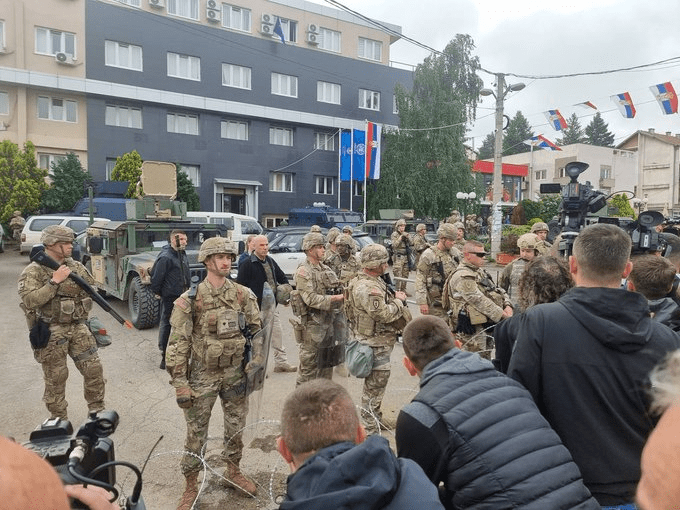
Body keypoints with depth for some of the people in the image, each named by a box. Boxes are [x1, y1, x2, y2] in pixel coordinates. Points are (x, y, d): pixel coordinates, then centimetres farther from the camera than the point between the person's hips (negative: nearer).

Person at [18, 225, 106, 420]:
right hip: (51, 332, -4)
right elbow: (29, 301, -21)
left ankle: (97, 411, 23)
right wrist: (54, 281, -22)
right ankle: (59, 421, 23)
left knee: (94, 369, 4)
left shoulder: (76, 267, 6)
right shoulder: (33, 271, -8)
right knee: (56, 378, 6)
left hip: (78, 327, 4)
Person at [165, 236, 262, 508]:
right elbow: (178, 343, -11)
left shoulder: (243, 294, -3)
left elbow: (256, 330, 6)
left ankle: (233, 470, 41)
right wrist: (179, 383, -13)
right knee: (196, 433, 9)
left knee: (236, 427, 18)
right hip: (203, 375, -3)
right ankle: (191, 486, 28)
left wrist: (256, 361, -4)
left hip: (235, 373, 3)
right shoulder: (190, 299, -12)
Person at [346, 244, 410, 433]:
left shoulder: (375, 281, 11)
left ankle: (375, 416, 35)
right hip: (375, 343, -11)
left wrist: (395, 297, 7)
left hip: (381, 340, 11)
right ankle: (369, 424, 12)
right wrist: (399, 301, -13)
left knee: (377, 381, 21)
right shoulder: (366, 287, -25)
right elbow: (384, 314, -27)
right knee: (375, 383, 0)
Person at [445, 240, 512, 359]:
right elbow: (479, 300, -23)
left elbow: (497, 290, 16)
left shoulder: (480, 271, 16)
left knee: (485, 360, 18)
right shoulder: (462, 276, -17)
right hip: (472, 329, -10)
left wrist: (507, 306, -3)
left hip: (484, 325, 10)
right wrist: (503, 315, -20)